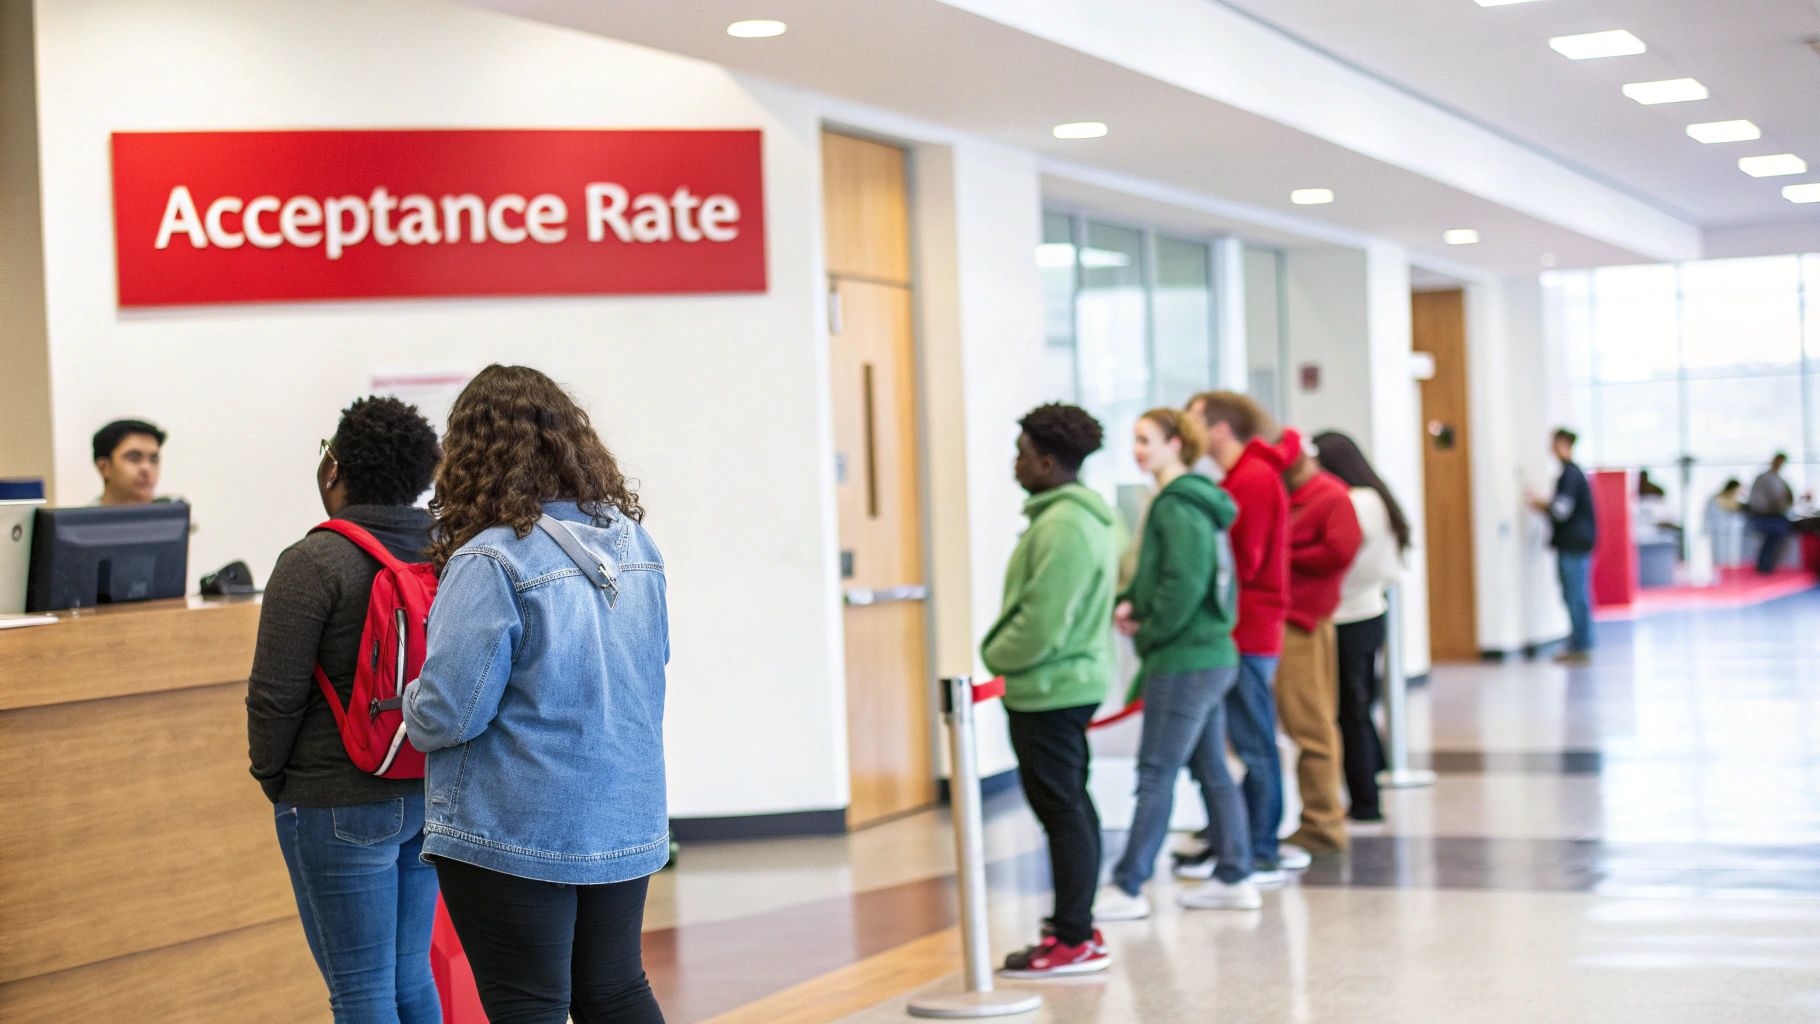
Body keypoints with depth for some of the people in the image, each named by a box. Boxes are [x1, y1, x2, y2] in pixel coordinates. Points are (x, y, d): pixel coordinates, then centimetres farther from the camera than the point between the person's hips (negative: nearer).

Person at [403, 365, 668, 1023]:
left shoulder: (490, 561, -19)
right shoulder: (635, 542, 4)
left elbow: (446, 714, -20)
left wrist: (415, 703, 2)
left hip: (516, 833, -7)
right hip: (626, 822, 7)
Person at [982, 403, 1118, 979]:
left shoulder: (1061, 527, -21)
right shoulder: (1086, 516, 13)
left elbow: (1042, 623, -24)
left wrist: (996, 656, -9)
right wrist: (1007, 655, 15)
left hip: (1047, 688, -11)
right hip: (1073, 679, 11)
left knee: (1062, 809, -6)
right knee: (1071, 806, 15)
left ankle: (1074, 941, -1)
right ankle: (1076, 928, 23)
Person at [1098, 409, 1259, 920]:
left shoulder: (1177, 508, -16)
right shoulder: (1195, 502, 14)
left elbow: (1185, 585, -24)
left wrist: (1149, 632, -12)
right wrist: (1130, 602, 4)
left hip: (1183, 662, -10)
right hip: (1213, 655, 10)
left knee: (1156, 775, -4)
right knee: (1212, 769, 13)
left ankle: (1128, 888, 1)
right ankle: (1235, 878, 18)